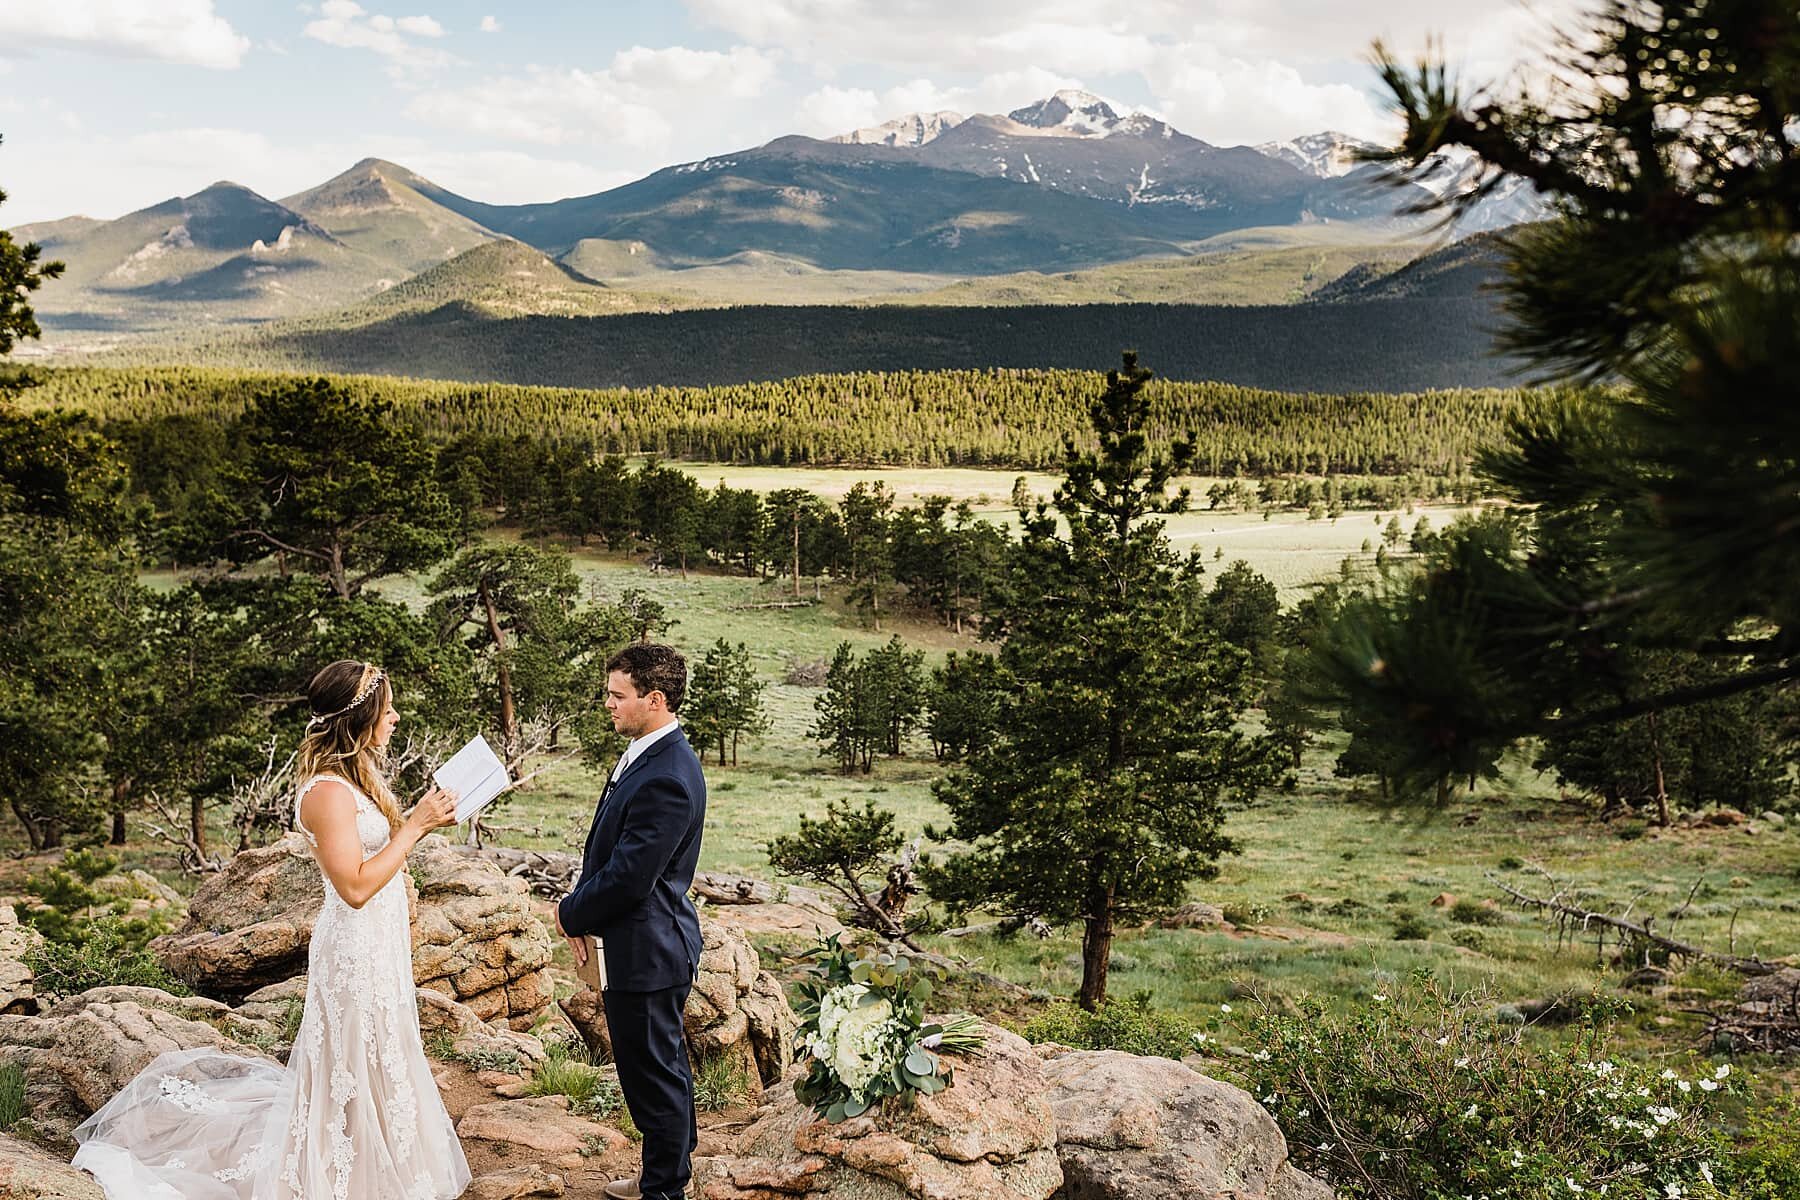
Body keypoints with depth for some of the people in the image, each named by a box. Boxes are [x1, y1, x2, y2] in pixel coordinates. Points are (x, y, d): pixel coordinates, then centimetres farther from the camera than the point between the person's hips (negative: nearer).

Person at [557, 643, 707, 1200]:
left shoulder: (666, 778, -27)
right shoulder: (645, 755, 5)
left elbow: (628, 876, -25)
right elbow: (609, 850, 12)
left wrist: (571, 914, -8)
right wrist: (584, 913, 0)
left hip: (646, 950, -10)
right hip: (645, 944, 10)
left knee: (654, 1074, 6)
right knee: (664, 1065, 23)